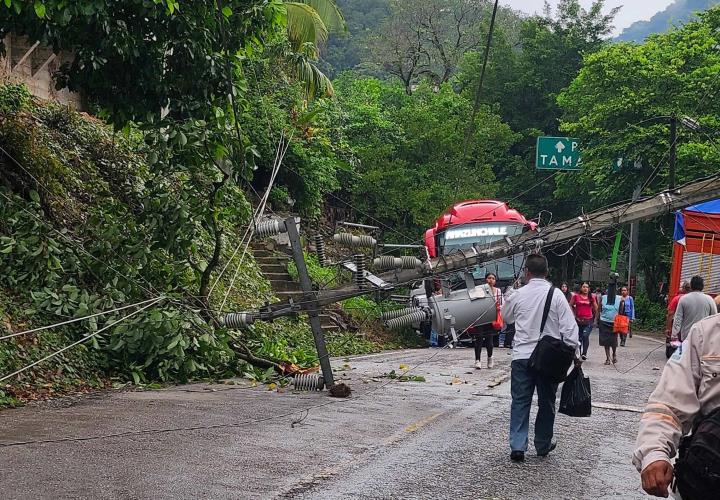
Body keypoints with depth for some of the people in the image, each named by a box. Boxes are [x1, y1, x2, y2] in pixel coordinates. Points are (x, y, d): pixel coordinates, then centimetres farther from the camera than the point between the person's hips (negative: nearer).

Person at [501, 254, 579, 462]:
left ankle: (517, 446, -2)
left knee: (520, 402, 6)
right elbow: (569, 328, -8)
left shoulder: (518, 295, -1)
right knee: (546, 402, 13)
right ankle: (543, 445, 24)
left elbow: (505, 317, 18)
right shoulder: (556, 295, -6)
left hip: (522, 356, 0)